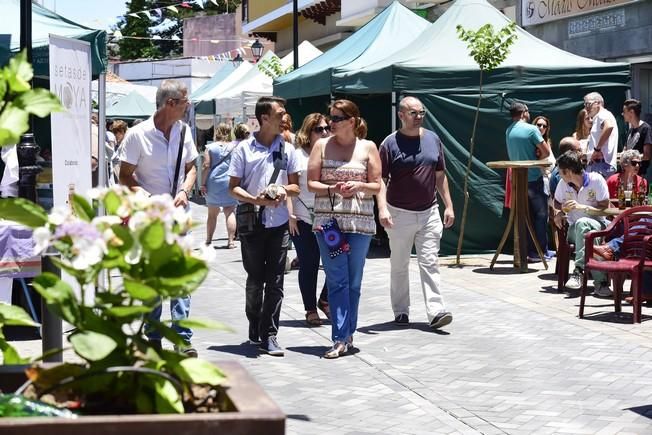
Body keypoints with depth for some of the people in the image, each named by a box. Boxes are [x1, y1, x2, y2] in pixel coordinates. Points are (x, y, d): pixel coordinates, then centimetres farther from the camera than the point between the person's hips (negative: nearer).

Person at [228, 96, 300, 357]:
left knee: (275, 282, 0)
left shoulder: (286, 149, 8)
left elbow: (295, 185, 13)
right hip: (252, 224, -2)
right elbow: (233, 188, -1)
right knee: (255, 280, 8)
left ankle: (269, 335, 4)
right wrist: (256, 200, -18)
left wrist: (284, 191, -10)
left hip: (279, 223, 2)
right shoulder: (244, 149, -1)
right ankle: (255, 330, 25)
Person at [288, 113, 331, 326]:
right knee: (309, 265, 4)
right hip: (303, 219, -3)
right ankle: (311, 309, 16)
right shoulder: (298, 155, 0)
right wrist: (290, 215, -11)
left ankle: (325, 300, 20)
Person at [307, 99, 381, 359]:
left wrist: (359, 186, -13)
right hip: (328, 220, 0)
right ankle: (341, 339, -5)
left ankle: (347, 334, 20)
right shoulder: (322, 145, 7)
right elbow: (311, 183, 4)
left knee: (354, 281, 8)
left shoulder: (367, 147, 6)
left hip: (360, 221, 1)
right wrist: (333, 188, -14)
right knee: (337, 280, -5)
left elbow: (377, 186, 7)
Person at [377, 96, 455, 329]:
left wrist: (449, 205, 9)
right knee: (399, 266, 8)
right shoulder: (390, 143, -6)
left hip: (429, 212, 3)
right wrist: (382, 207, -22)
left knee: (430, 262, -3)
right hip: (400, 214, -3)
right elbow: (381, 179, -8)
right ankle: (401, 311, 19)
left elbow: (440, 176, 14)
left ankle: (436, 311, -8)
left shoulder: (433, 139, 8)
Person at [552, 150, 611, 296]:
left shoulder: (596, 180, -8)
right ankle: (600, 281, -41)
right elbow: (557, 203, 23)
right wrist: (558, 213, 0)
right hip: (574, 230, 2)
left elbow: (605, 209, -9)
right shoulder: (563, 184, 3)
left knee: (582, 223, -40)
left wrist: (582, 207, -21)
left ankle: (578, 271, -41)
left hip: (597, 226, -2)